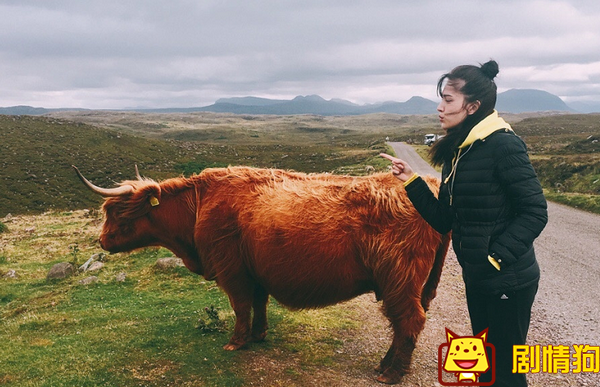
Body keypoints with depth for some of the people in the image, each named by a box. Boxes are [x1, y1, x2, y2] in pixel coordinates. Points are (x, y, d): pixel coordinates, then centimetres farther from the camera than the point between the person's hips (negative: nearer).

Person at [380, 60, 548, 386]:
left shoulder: (503, 144, -17)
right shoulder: (457, 151, 6)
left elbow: (535, 212, -19)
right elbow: (444, 221, 5)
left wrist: (495, 257, -23)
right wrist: (412, 182, -3)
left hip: (508, 281, -8)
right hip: (477, 279, 8)